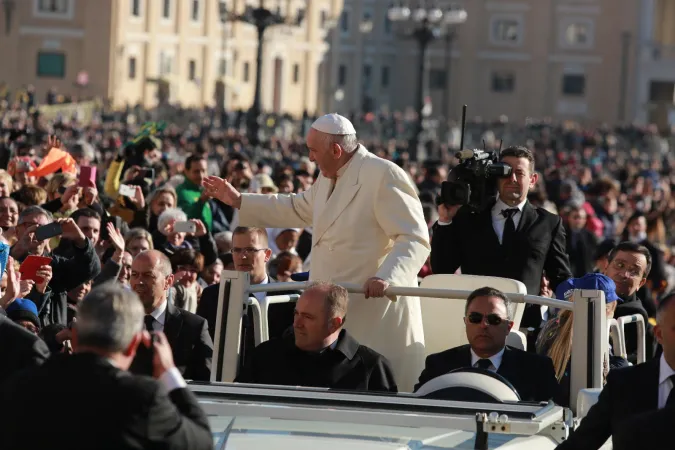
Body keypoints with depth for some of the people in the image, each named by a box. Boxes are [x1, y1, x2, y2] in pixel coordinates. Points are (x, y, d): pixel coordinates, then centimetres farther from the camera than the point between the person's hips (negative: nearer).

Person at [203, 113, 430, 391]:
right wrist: (238, 200, 32)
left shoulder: (384, 176, -15)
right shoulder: (328, 177, 15)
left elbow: (415, 238, -19)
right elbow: (299, 209, 33)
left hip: (374, 305, -9)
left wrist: (387, 277, -34)